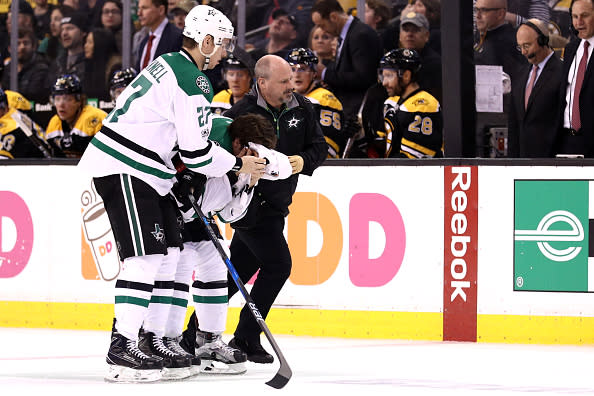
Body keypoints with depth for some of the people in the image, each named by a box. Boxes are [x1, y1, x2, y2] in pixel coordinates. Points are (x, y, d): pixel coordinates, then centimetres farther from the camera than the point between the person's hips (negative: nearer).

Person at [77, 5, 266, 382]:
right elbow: (196, 153, -15)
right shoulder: (192, 81, -16)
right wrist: (238, 164, 0)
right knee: (146, 256, -13)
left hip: (146, 172, 10)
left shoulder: (170, 64, 16)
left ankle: (152, 341, 13)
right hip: (124, 169, -10)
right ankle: (122, 348, -15)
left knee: (168, 252, 9)